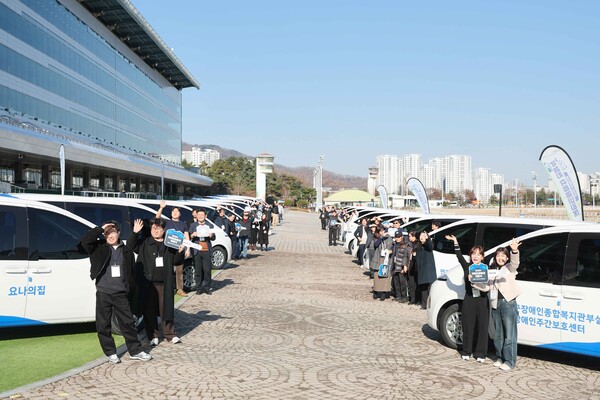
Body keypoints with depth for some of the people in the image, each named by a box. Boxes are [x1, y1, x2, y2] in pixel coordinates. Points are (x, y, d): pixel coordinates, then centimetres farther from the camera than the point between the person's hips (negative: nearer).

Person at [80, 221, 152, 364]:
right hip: (103, 293, -1)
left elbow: (131, 273, 10)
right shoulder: (99, 248, 2)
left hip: (121, 294, 1)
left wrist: (131, 291, 7)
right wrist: (100, 229, -14)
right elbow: (85, 240, -16)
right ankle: (111, 353, 17)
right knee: (103, 326, 4)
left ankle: (135, 351, 15)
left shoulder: (126, 252, 7)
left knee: (128, 323, 5)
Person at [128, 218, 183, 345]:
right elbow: (130, 246, -7)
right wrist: (135, 232, -19)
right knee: (149, 310, 4)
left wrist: (180, 252, -8)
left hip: (165, 283, 1)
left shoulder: (170, 244, 8)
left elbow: (176, 262, 11)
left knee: (167, 309, 5)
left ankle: (170, 334, 17)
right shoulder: (144, 243, 5)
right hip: (148, 282, -1)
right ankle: (153, 336, 15)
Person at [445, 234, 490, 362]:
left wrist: (487, 287, -22)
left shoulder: (486, 268, 1)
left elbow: (489, 284, -1)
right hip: (469, 300, 1)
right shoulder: (467, 266, 4)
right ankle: (466, 352, 19)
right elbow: (459, 256, -7)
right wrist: (455, 242, -15)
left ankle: (480, 353, 13)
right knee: (468, 326, 6)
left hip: (482, 300, -1)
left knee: (482, 327, 2)